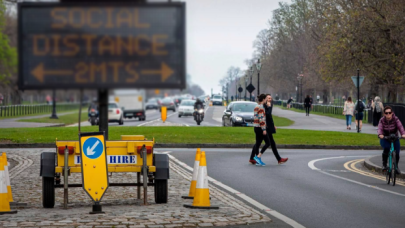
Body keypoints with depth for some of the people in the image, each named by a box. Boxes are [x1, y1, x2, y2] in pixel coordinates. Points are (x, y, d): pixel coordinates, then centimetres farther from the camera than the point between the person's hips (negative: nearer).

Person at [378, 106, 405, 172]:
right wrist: (380, 134, -48)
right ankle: (384, 164, -10)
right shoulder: (382, 120, -11)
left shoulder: (396, 119, -13)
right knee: (386, 148, -30)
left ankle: (396, 166, 16)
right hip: (385, 139, -1)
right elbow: (380, 129, -25)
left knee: (397, 152, -13)